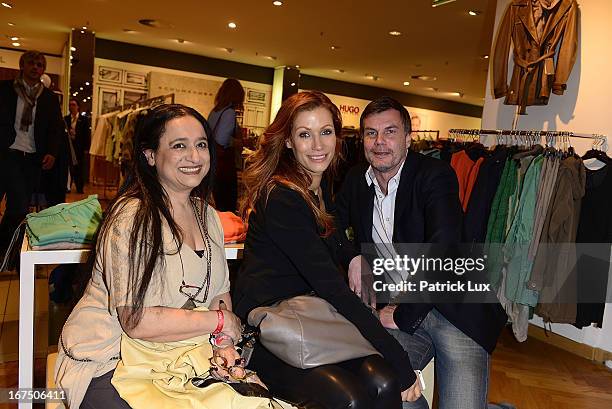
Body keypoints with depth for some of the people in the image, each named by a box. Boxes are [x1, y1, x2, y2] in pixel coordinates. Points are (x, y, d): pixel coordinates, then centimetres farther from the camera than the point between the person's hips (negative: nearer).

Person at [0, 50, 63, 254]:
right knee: (19, 208, -14)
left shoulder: (50, 98, 13)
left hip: (33, 158, 3)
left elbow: (56, 128, 9)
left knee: (18, 208, 8)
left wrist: (52, 152, -6)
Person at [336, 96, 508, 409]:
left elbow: (441, 254, -21)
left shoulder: (436, 175, -11)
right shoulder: (356, 179, 6)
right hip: (396, 309, 4)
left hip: (453, 309, -3)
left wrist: (401, 316, -18)